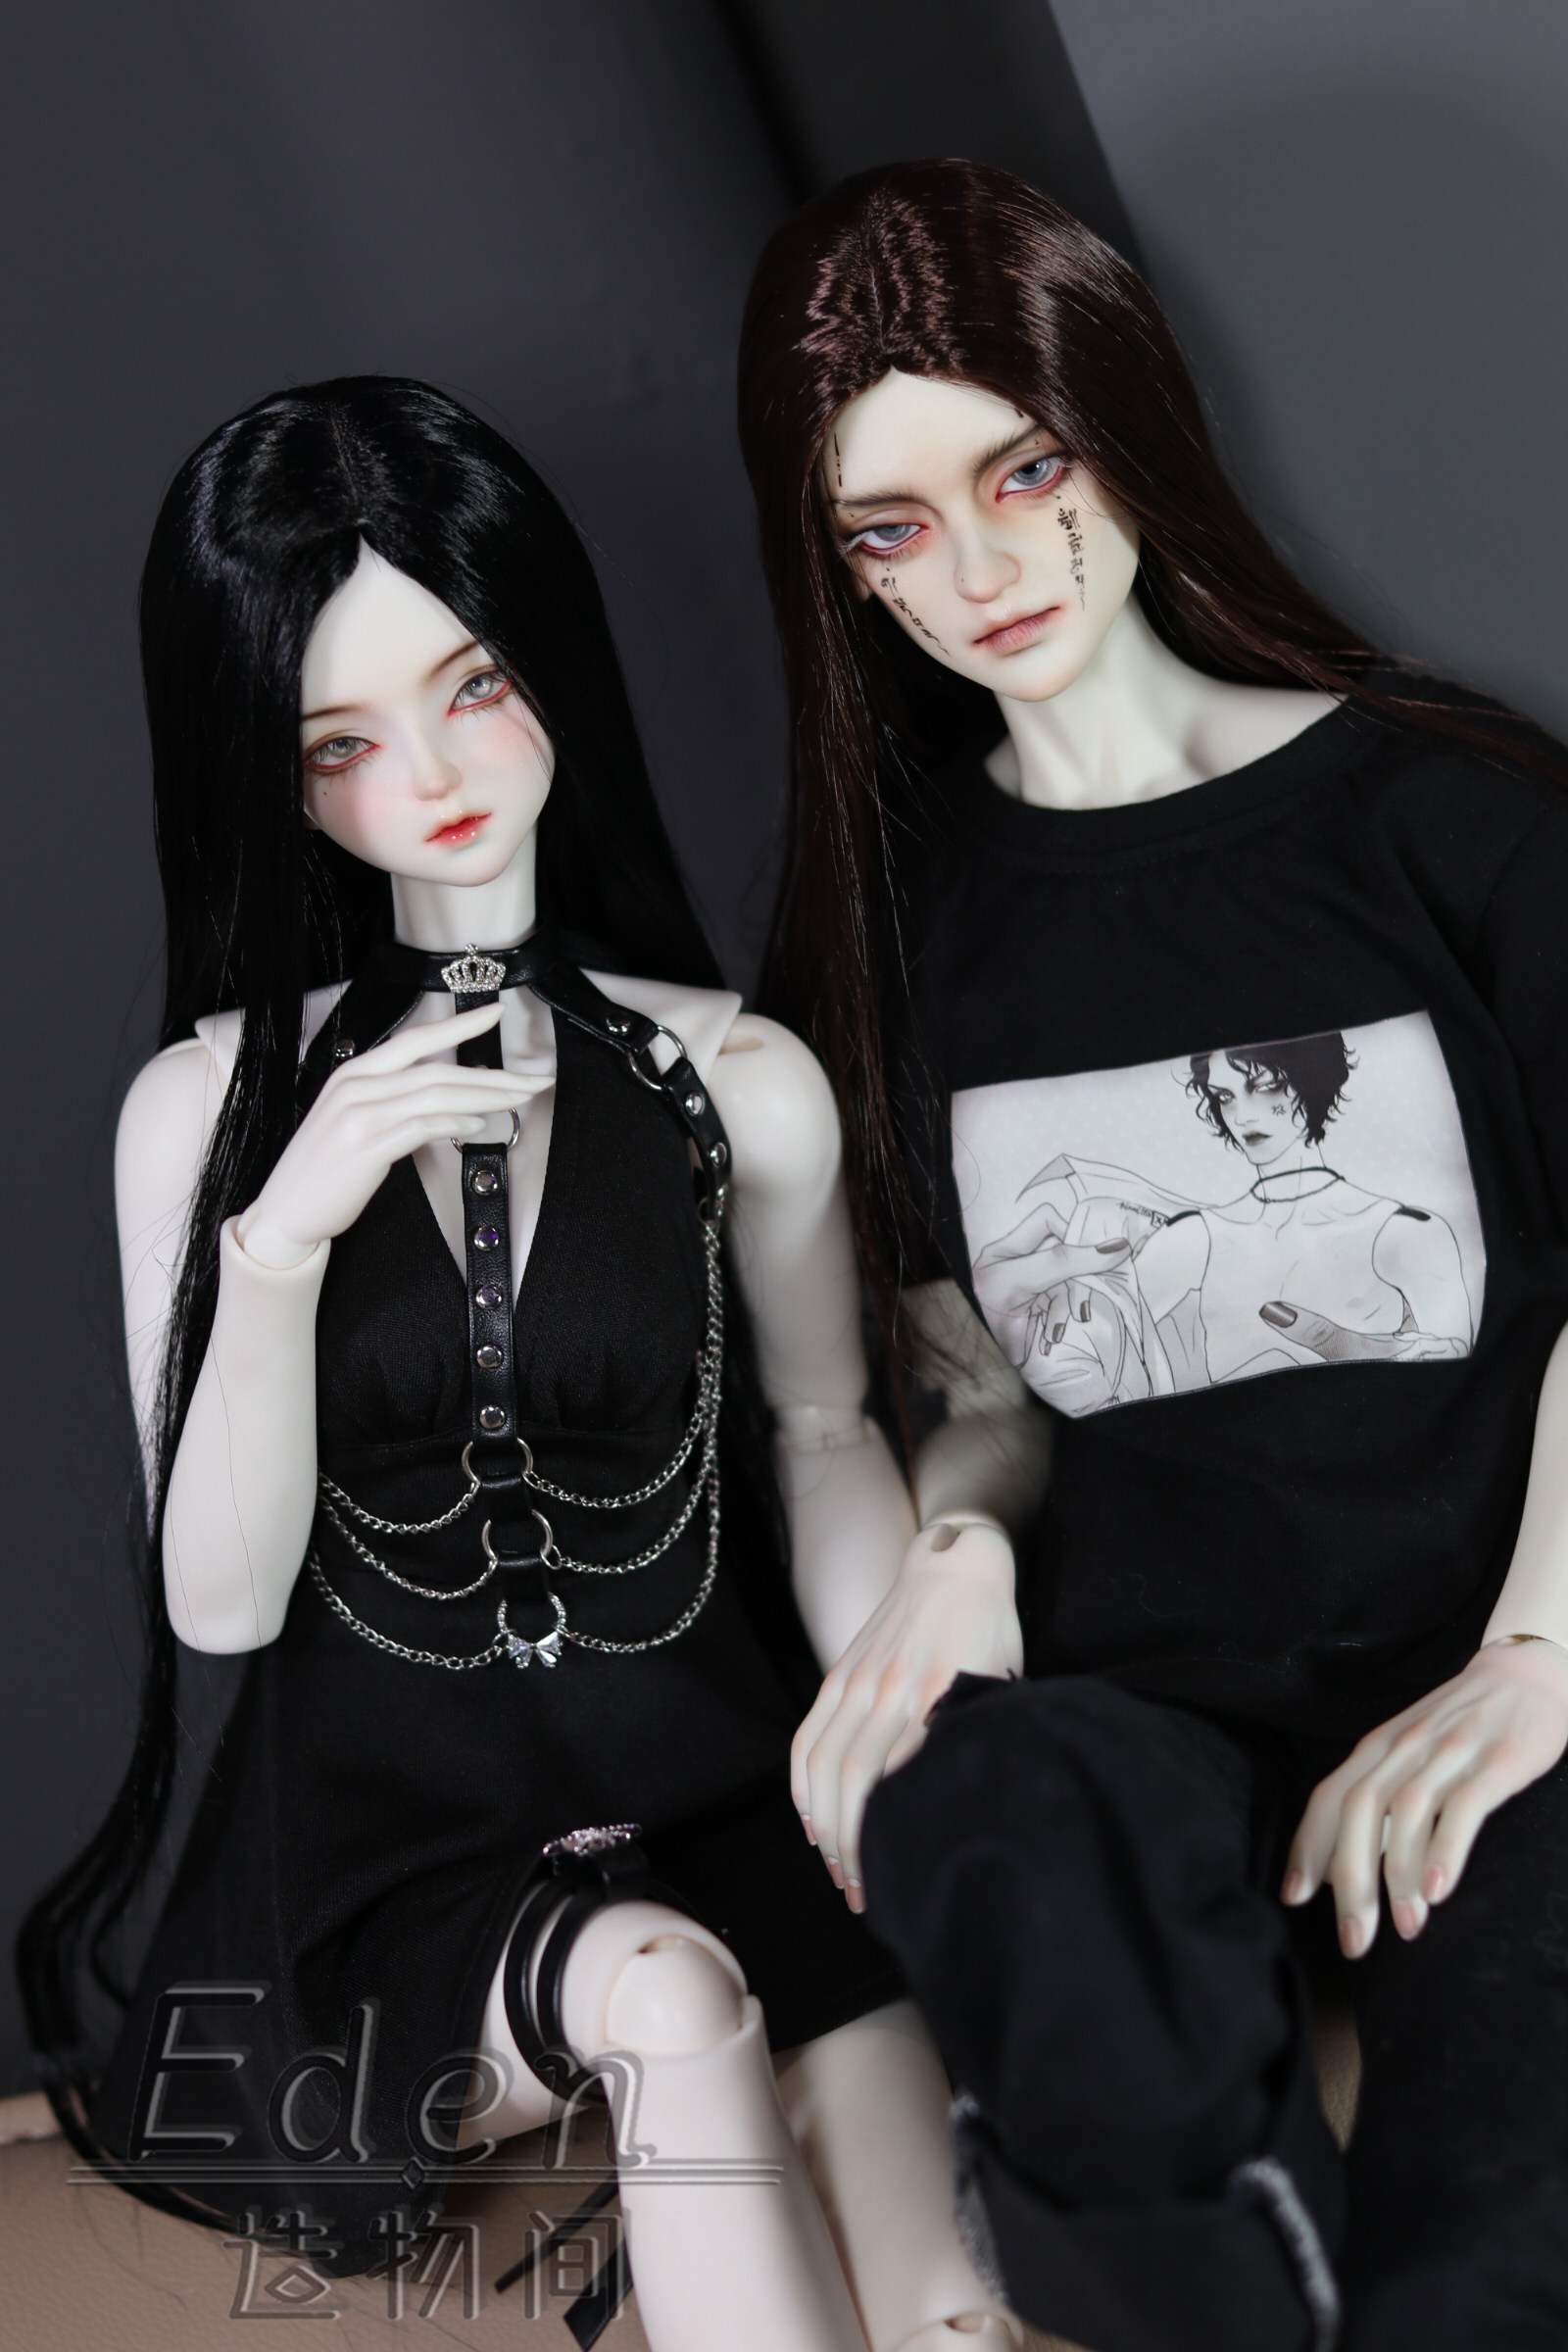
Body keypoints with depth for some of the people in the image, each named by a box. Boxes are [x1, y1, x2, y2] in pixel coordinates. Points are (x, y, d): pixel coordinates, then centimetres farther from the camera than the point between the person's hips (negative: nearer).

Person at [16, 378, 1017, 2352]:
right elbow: (219, 1602, -7)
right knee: (669, 1993, -31)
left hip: (716, 1790, 1)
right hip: (392, 1846, 0)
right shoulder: (207, 1110, -4)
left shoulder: (737, 1079, -3)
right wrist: (286, 1232, -21)